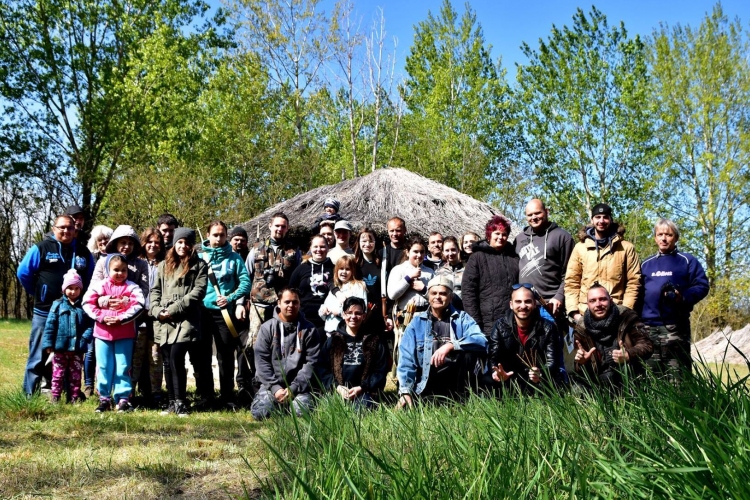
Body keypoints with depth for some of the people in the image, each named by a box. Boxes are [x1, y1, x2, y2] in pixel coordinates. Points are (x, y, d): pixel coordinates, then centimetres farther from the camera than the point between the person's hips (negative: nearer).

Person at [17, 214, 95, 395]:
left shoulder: (83, 252, 8)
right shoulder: (41, 248, -3)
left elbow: (91, 279, 18)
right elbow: (23, 273, -1)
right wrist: (37, 293, 5)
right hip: (45, 313, -3)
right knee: (38, 357, 2)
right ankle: (29, 394, 9)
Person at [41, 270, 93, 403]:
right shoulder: (58, 304, 0)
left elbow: (90, 325, -2)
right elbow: (50, 325, -2)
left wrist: (85, 338, -16)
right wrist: (48, 343, -7)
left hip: (77, 349, 1)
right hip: (60, 347, -1)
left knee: (75, 375, 11)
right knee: (58, 374, 5)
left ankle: (75, 397, 18)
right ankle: (55, 397, 11)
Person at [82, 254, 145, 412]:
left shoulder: (132, 287, -1)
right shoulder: (99, 286, 2)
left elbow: (138, 305, -12)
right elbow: (88, 303, -1)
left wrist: (121, 318, -20)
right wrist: (102, 316, -13)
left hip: (125, 334, -1)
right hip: (102, 332, 2)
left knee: (123, 367, 3)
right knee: (104, 367, 8)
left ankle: (123, 399, 9)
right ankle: (104, 398, 18)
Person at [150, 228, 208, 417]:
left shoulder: (199, 266, 7)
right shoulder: (164, 265, 21)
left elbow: (198, 291, -5)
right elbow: (155, 290, 17)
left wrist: (174, 309, -10)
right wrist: (157, 310, -2)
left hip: (185, 320, -4)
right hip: (163, 321, 5)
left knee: (176, 358, -15)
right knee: (168, 362, 5)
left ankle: (180, 403, -9)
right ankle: (171, 402, 12)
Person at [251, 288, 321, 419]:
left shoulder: (309, 330, 2)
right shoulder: (267, 328, 4)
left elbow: (311, 362, -3)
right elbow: (261, 360, -2)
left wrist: (294, 387, -13)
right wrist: (274, 387, -13)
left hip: (298, 385, -1)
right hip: (271, 384, 1)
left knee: (303, 412, -26)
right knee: (259, 412, -21)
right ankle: (280, 406, 13)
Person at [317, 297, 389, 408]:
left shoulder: (373, 341, 14)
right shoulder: (333, 340, 17)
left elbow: (380, 371, 8)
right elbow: (322, 368, 10)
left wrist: (361, 388, -6)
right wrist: (336, 386, -7)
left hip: (364, 392, 0)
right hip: (337, 391, 1)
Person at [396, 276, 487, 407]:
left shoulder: (462, 318, 3)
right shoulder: (417, 322, 4)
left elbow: (481, 341, -16)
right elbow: (407, 358, -3)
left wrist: (450, 345, -30)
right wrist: (405, 391, -15)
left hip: (456, 380, 1)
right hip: (427, 388, 0)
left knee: (469, 350, -24)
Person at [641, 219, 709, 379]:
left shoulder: (687, 261, 7)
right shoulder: (646, 264, 20)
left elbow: (702, 286, -1)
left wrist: (683, 297, -19)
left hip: (675, 327, -4)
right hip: (648, 327, 4)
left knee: (677, 377, -7)